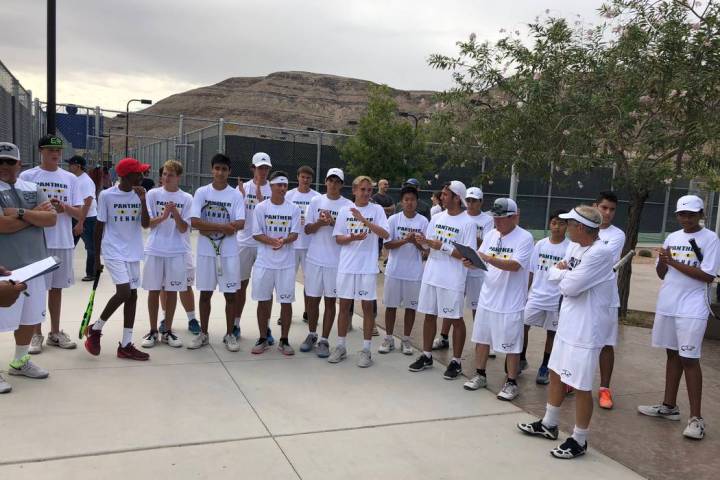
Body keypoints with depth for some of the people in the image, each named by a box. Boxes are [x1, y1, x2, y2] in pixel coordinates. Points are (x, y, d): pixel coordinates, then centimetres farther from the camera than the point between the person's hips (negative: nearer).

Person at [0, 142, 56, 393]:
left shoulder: (33, 189, 9)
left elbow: (51, 218, -3)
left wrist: (21, 213, -16)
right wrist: (36, 213, -11)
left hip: (35, 264, 6)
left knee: (30, 316, 16)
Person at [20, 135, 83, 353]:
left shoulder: (70, 178, 8)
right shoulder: (27, 176, 0)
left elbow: (79, 212, 7)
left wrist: (65, 208, -14)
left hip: (63, 242, 3)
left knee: (57, 288, 12)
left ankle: (55, 333, 22)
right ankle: (37, 334, 14)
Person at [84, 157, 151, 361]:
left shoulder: (139, 195, 3)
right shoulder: (106, 195, -7)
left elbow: (145, 225, -5)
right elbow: (99, 227, 0)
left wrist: (143, 201, -18)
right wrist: (96, 258, 3)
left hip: (133, 253, 5)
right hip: (114, 252, -5)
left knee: (132, 295, 4)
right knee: (124, 292, -17)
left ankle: (125, 345, 13)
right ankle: (95, 329, 9)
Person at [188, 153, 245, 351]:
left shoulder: (236, 195, -1)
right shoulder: (201, 192, 0)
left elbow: (240, 224, -12)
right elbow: (194, 222, -10)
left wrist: (210, 229, -16)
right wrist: (223, 226, -18)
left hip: (229, 252, -1)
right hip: (206, 251, 1)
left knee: (230, 294, 5)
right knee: (205, 293, 10)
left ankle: (229, 334, 18)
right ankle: (203, 334, 23)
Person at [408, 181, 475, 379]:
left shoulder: (468, 223, -10)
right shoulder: (437, 218, 8)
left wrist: (443, 247, -18)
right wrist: (424, 241, -9)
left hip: (452, 280, -6)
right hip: (431, 275, 6)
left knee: (456, 319, 5)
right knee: (429, 315, 13)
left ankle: (456, 361, 16)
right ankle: (426, 356, 26)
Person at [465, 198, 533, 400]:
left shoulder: (524, 238, -13)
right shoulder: (491, 235, 6)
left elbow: (515, 265, -24)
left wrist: (489, 258, -33)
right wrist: (471, 262, -15)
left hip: (510, 302, -6)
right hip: (487, 297, 6)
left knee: (510, 344, 5)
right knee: (481, 338, 15)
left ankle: (511, 383, 20)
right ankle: (480, 375, 31)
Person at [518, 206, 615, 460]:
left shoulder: (600, 253, -23)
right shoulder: (574, 247, 6)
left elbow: (569, 286, -24)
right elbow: (553, 274, 10)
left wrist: (564, 274, -3)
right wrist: (566, 273, -11)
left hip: (586, 330, -9)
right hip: (567, 323, 9)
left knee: (581, 386, 2)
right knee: (556, 374, 20)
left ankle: (579, 440, 19)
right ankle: (549, 424, 38)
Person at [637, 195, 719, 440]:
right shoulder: (672, 238, 10)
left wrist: (675, 262, -16)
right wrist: (663, 261, -9)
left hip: (692, 309, -6)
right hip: (666, 306, 6)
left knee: (689, 359, -5)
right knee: (672, 355, 14)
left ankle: (696, 418, 2)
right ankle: (669, 405, 24)